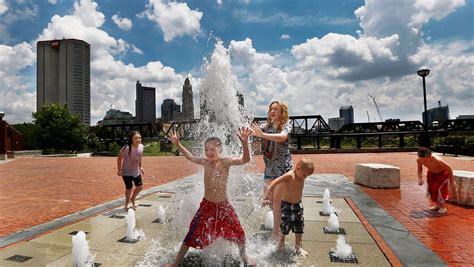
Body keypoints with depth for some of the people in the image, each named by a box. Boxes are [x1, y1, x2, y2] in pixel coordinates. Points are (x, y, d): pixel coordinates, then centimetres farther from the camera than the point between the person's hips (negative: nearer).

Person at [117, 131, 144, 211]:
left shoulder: (141, 147, -10)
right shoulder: (126, 148, -27)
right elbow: (119, 158, -15)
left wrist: (140, 167, 14)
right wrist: (119, 170, -12)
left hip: (136, 171, 5)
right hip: (127, 172, -5)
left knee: (140, 186, 11)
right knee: (129, 188, 0)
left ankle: (132, 198, 40)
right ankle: (127, 203, 30)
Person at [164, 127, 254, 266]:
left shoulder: (226, 162, -15)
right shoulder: (205, 162, -5)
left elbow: (245, 159, -28)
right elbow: (191, 157, 12)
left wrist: (244, 143, -44)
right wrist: (178, 144, 7)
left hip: (223, 205, -1)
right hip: (207, 205, 2)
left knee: (239, 233, 7)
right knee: (192, 235, 5)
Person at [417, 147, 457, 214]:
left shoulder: (437, 160, -40)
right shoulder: (419, 160, -25)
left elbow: (449, 168, -24)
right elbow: (419, 169, -3)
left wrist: (452, 181, -15)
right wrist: (420, 178, -18)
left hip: (442, 173, -5)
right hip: (431, 173, 6)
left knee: (439, 189, -15)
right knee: (430, 189, 3)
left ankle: (443, 207, 4)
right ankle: (437, 205, 23)